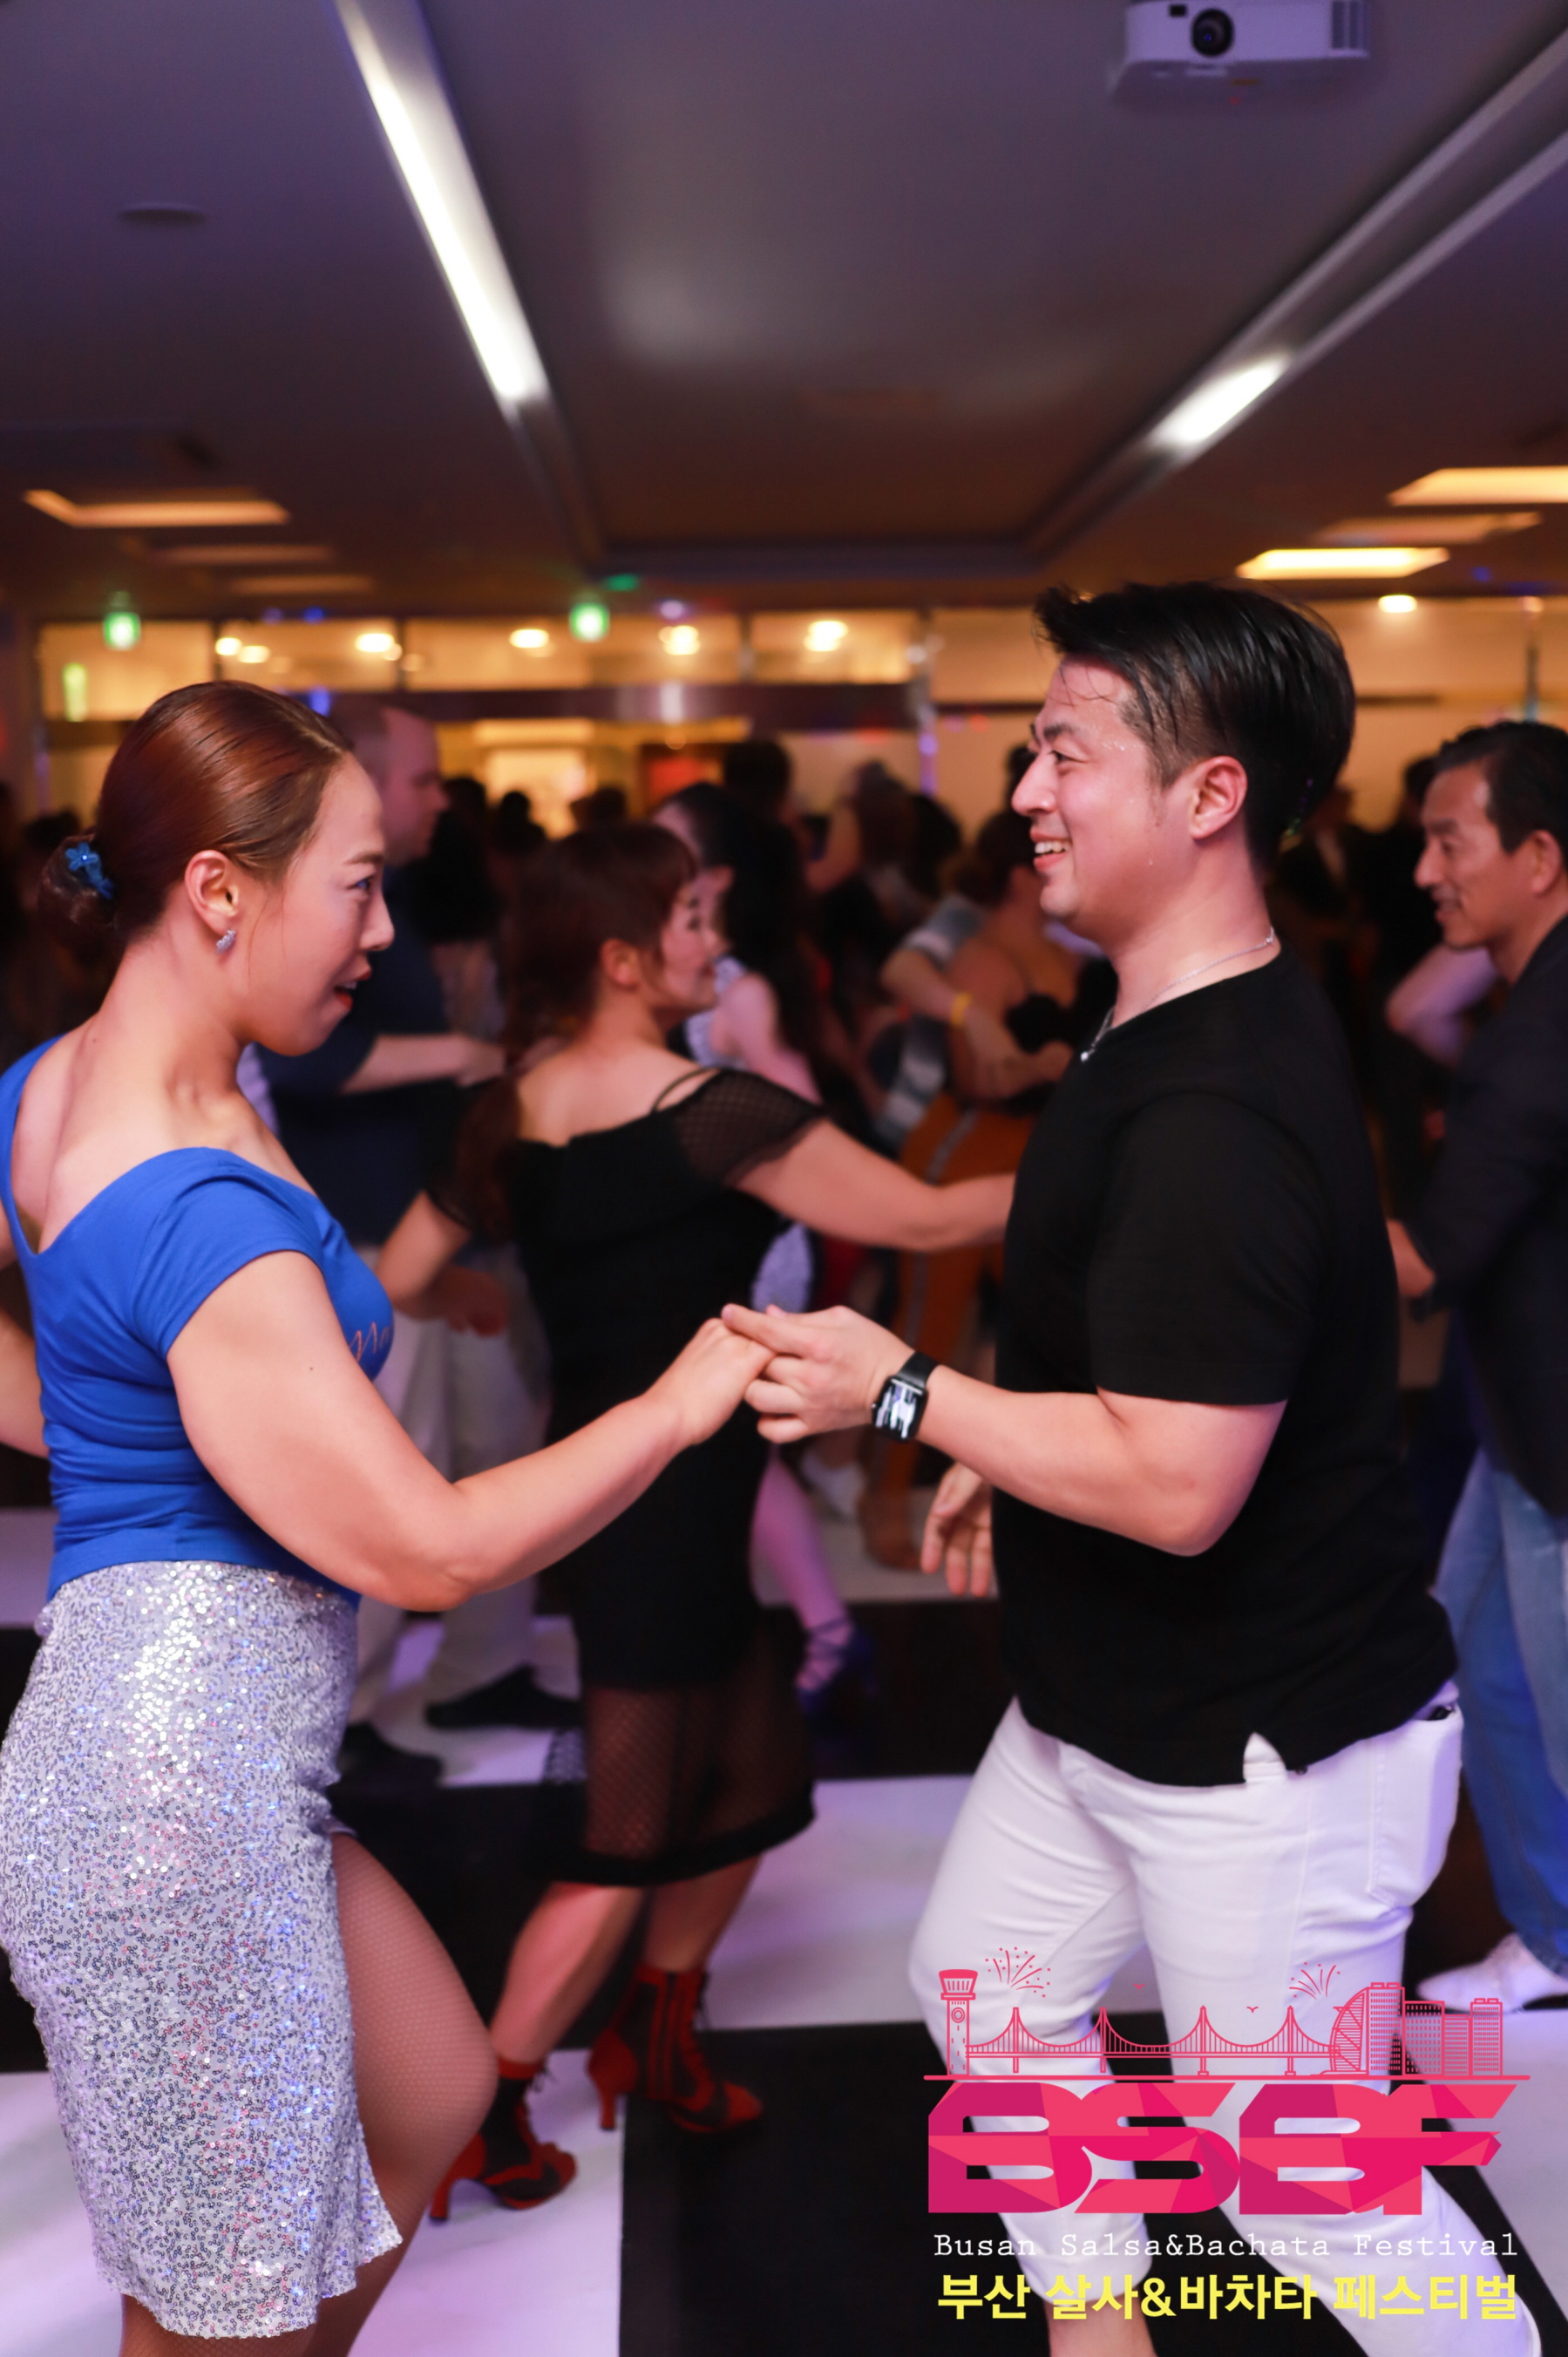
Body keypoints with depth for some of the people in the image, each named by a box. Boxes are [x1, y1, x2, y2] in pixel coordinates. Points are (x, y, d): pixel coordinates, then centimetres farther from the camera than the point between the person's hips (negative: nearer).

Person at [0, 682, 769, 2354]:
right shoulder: (206, 1219, -26)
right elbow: (430, 1549, -22)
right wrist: (678, 1403, -12)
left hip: (183, 1758, 10)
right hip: (182, 1789, -10)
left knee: (435, 2103, 24)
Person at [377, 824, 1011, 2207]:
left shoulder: (512, 1118, 2)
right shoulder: (705, 1111, -20)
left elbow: (396, 1282, 12)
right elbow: (927, 1220, -17)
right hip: (670, 1501, -8)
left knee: (758, 1778, 20)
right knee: (636, 1844, 7)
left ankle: (653, 2038, 34)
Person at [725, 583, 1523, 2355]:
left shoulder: (1216, 1110, -30)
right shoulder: (1182, 1032, 4)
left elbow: (1177, 1481, -32)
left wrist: (899, 1389, -23)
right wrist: (1009, 1450, 14)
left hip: (1261, 1751, -10)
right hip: (1108, 1706, 10)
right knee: (988, 1983, 24)